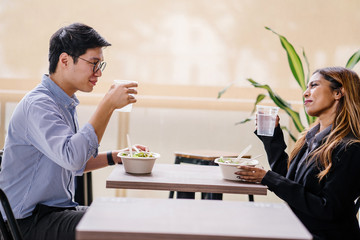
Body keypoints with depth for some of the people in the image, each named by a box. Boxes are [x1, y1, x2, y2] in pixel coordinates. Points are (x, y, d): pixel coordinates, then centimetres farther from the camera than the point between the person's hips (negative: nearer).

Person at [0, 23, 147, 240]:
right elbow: (72, 157, -35)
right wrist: (108, 105, -30)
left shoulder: (66, 103, 14)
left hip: (60, 210, 10)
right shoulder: (37, 104, -18)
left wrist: (115, 157, 10)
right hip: (30, 221, -9)